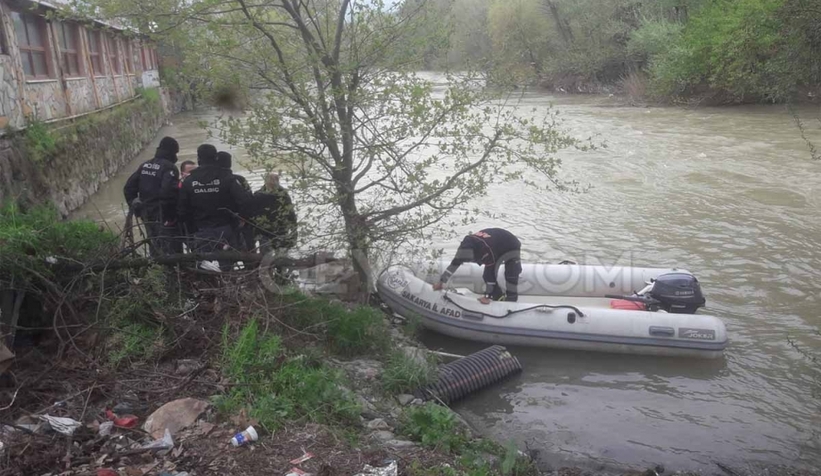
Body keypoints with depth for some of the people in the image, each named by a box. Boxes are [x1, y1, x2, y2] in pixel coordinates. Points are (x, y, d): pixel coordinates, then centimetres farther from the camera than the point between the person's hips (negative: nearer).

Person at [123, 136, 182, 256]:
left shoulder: (145, 166, 11)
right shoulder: (169, 168, -13)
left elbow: (128, 188, 12)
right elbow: (168, 192, -27)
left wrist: (134, 207, 16)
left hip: (147, 214, 8)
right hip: (164, 217, -8)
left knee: (154, 248, 20)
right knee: (171, 250, -3)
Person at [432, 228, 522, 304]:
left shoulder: (486, 250, -45)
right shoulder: (467, 244, -24)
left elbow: (491, 271, -37)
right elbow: (455, 263, -15)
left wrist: (487, 296, -31)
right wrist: (441, 282, -14)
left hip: (511, 247, -7)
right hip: (497, 247, 7)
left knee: (511, 275, -19)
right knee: (487, 274, -3)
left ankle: (512, 300, -10)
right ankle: (498, 297, 7)